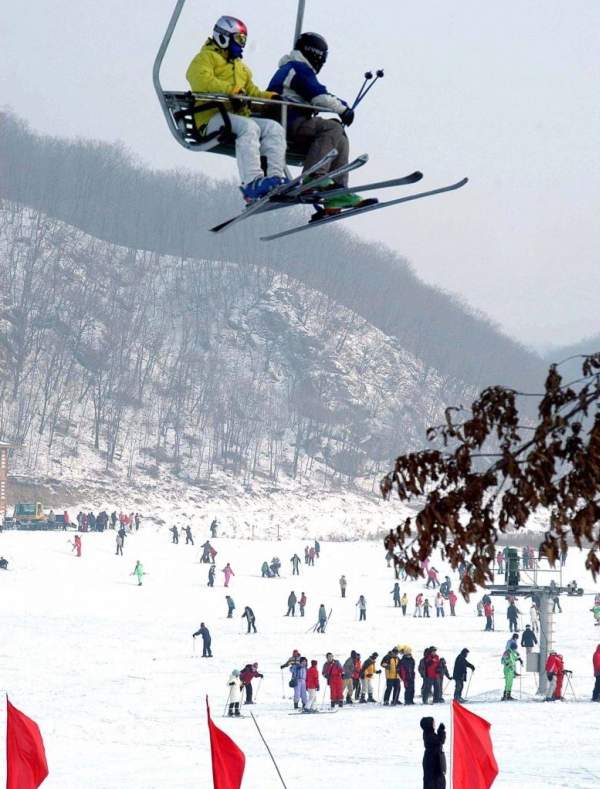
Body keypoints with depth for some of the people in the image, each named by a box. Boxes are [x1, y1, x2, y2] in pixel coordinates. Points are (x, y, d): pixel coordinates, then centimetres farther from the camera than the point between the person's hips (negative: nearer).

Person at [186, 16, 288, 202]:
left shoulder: (240, 67, 34)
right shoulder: (206, 58, 8)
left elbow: (251, 92, 24)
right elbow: (202, 81, -14)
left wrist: (270, 97, 3)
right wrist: (231, 90, -23)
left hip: (238, 116, 8)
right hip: (212, 117, -8)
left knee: (274, 128, -16)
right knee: (249, 127, -35)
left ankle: (276, 176, -33)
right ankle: (251, 184, -46)